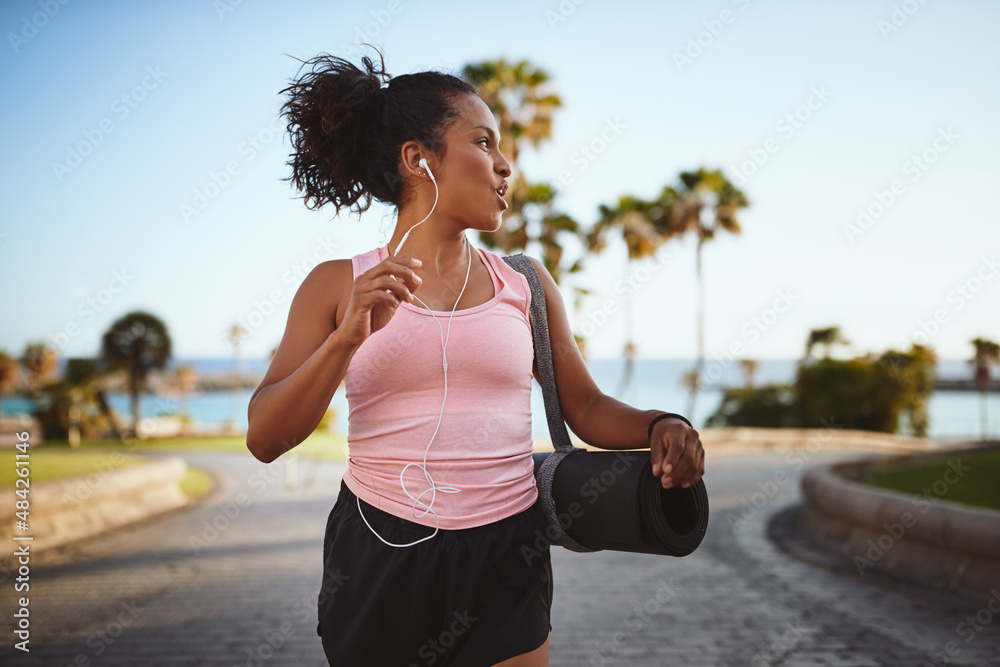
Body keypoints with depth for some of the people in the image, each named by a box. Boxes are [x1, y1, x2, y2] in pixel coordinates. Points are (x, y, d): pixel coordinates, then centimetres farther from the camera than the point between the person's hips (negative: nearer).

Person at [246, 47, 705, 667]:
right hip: (377, 561, -1)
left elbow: (586, 407, 9)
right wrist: (349, 337, -21)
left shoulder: (524, 284, 6)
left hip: (504, 559, 1)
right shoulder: (337, 286, 0)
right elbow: (265, 439, -7)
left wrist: (658, 426, -11)